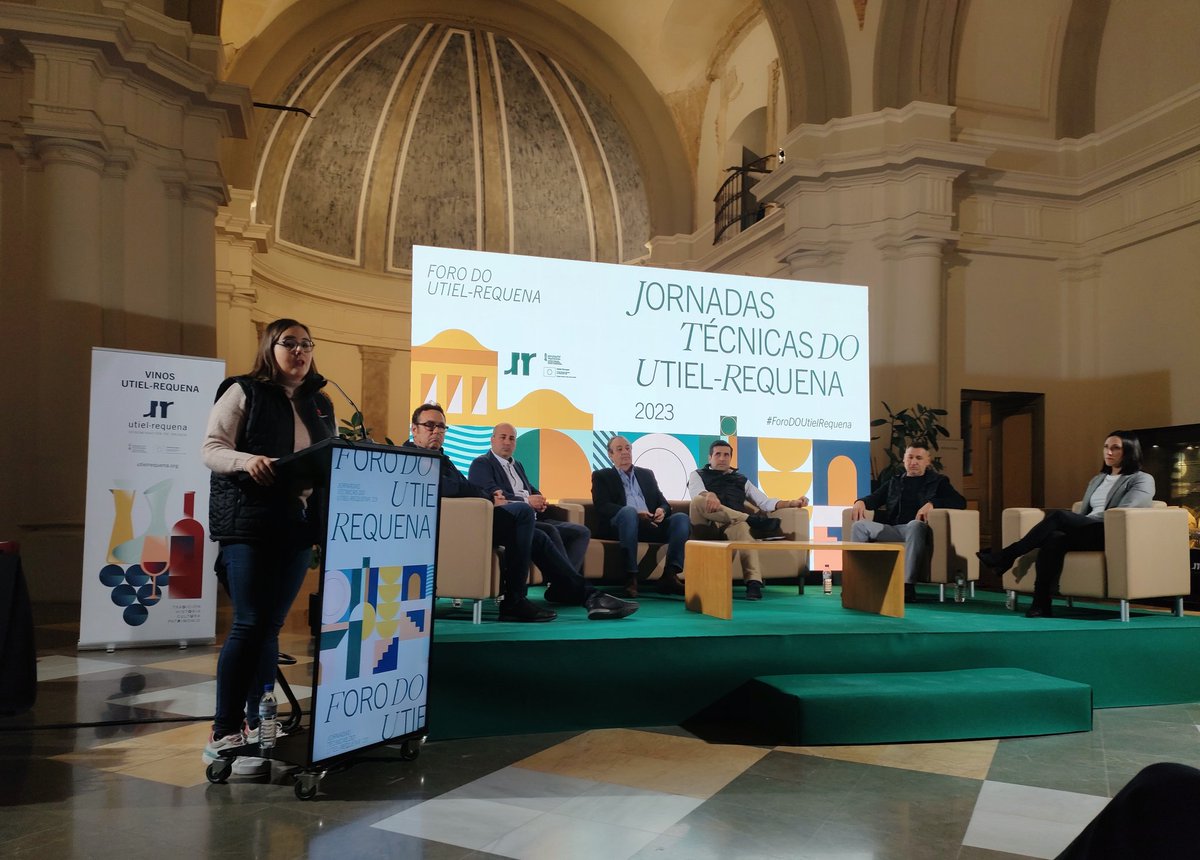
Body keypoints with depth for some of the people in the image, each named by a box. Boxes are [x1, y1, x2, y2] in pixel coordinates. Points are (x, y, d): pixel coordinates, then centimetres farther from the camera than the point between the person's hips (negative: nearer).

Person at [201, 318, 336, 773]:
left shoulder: (321, 404, 16)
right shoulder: (243, 392, 0)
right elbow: (211, 449, -6)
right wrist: (247, 460, -25)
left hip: (298, 526, 5)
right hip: (248, 523, -5)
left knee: (270, 625, 9)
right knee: (250, 624, -8)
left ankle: (254, 723, 19)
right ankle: (223, 733, 0)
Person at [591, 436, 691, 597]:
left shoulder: (647, 474, 29)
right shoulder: (601, 476, 15)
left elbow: (663, 502, 21)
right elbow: (603, 506, -2)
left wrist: (662, 510, -6)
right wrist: (635, 514, -17)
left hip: (652, 525, 4)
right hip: (617, 526, -4)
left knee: (681, 518, -22)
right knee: (628, 511, -38)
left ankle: (670, 575, -31)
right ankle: (631, 577, -39)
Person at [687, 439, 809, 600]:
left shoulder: (741, 479, 31)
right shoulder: (698, 475, 23)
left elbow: (765, 502, 21)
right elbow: (697, 492, -3)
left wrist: (792, 503, 4)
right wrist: (709, 495, -28)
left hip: (733, 525, 1)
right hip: (706, 526, -1)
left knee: (742, 526, -39)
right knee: (699, 501, -35)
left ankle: (754, 582, -53)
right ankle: (751, 520, -34)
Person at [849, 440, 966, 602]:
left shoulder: (937, 481, 18)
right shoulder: (894, 481, 29)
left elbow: (960, 502, 3)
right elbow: (876, 497, 20)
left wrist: (932, 504, -15)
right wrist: (861, 501, -5)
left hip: (917, 528, -4)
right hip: (892, 530, 4)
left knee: (914, 525, -41)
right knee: (860, 526, -23)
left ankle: (908, 585, -44)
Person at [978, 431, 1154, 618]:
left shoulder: (1143, 480, 7)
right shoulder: (1097, 480, 27)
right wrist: (1071, 525, -2)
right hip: (1085, 533, 5)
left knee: (1059, 516, -31)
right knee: (1053, 539, -31)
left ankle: (1007, 556, -25)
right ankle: (1041, 604, -36)